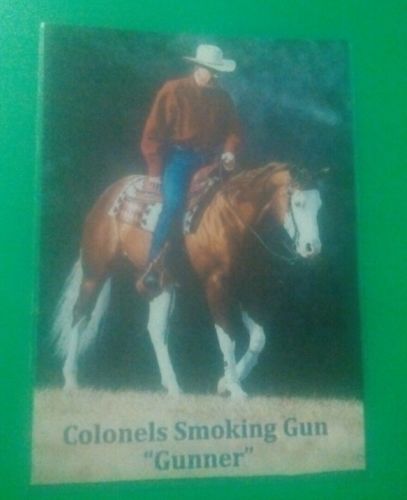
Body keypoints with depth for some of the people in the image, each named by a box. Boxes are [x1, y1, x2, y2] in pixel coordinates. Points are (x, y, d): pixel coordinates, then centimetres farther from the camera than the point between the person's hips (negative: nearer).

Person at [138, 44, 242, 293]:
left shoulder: (222, 96, 9)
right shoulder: (173, 90, -4)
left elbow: (234, 129, 18)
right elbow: (153, 133, -5)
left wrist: (230, 151, -5)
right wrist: (155, 170, -9)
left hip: (210, 159, 5)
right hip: (179, 156, -5)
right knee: (173, 205, -24)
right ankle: (152, 268, -17)